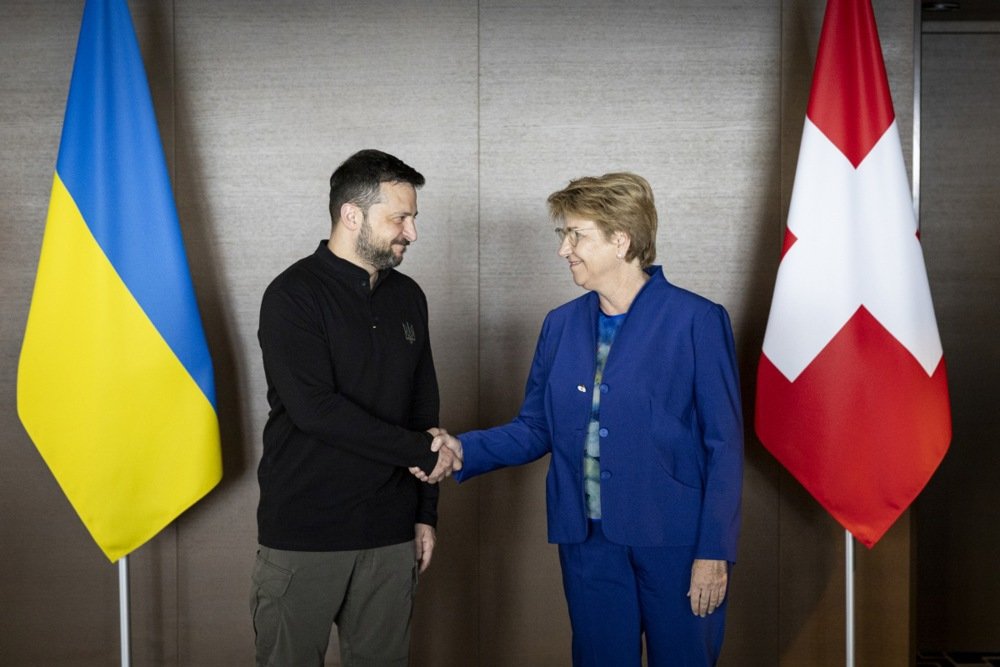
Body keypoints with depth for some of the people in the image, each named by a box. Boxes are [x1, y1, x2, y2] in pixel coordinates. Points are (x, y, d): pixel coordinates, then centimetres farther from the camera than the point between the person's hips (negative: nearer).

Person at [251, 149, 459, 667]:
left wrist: (426, 512, 12)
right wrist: (420, 452, -14)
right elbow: (314, 408, -20)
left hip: (390, 534, 5)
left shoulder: (407, 297, 10)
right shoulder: (294, 295, -9)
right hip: (303, 534, -5)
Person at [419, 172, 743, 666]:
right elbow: (535, 428, 11)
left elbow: (723, 444, -7)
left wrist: (714, 552, -10)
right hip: (588, 541, 4)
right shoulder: (561, 325, 8)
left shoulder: (697, 321, -7)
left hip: (676, 543, -4)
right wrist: (463, 450, -5)